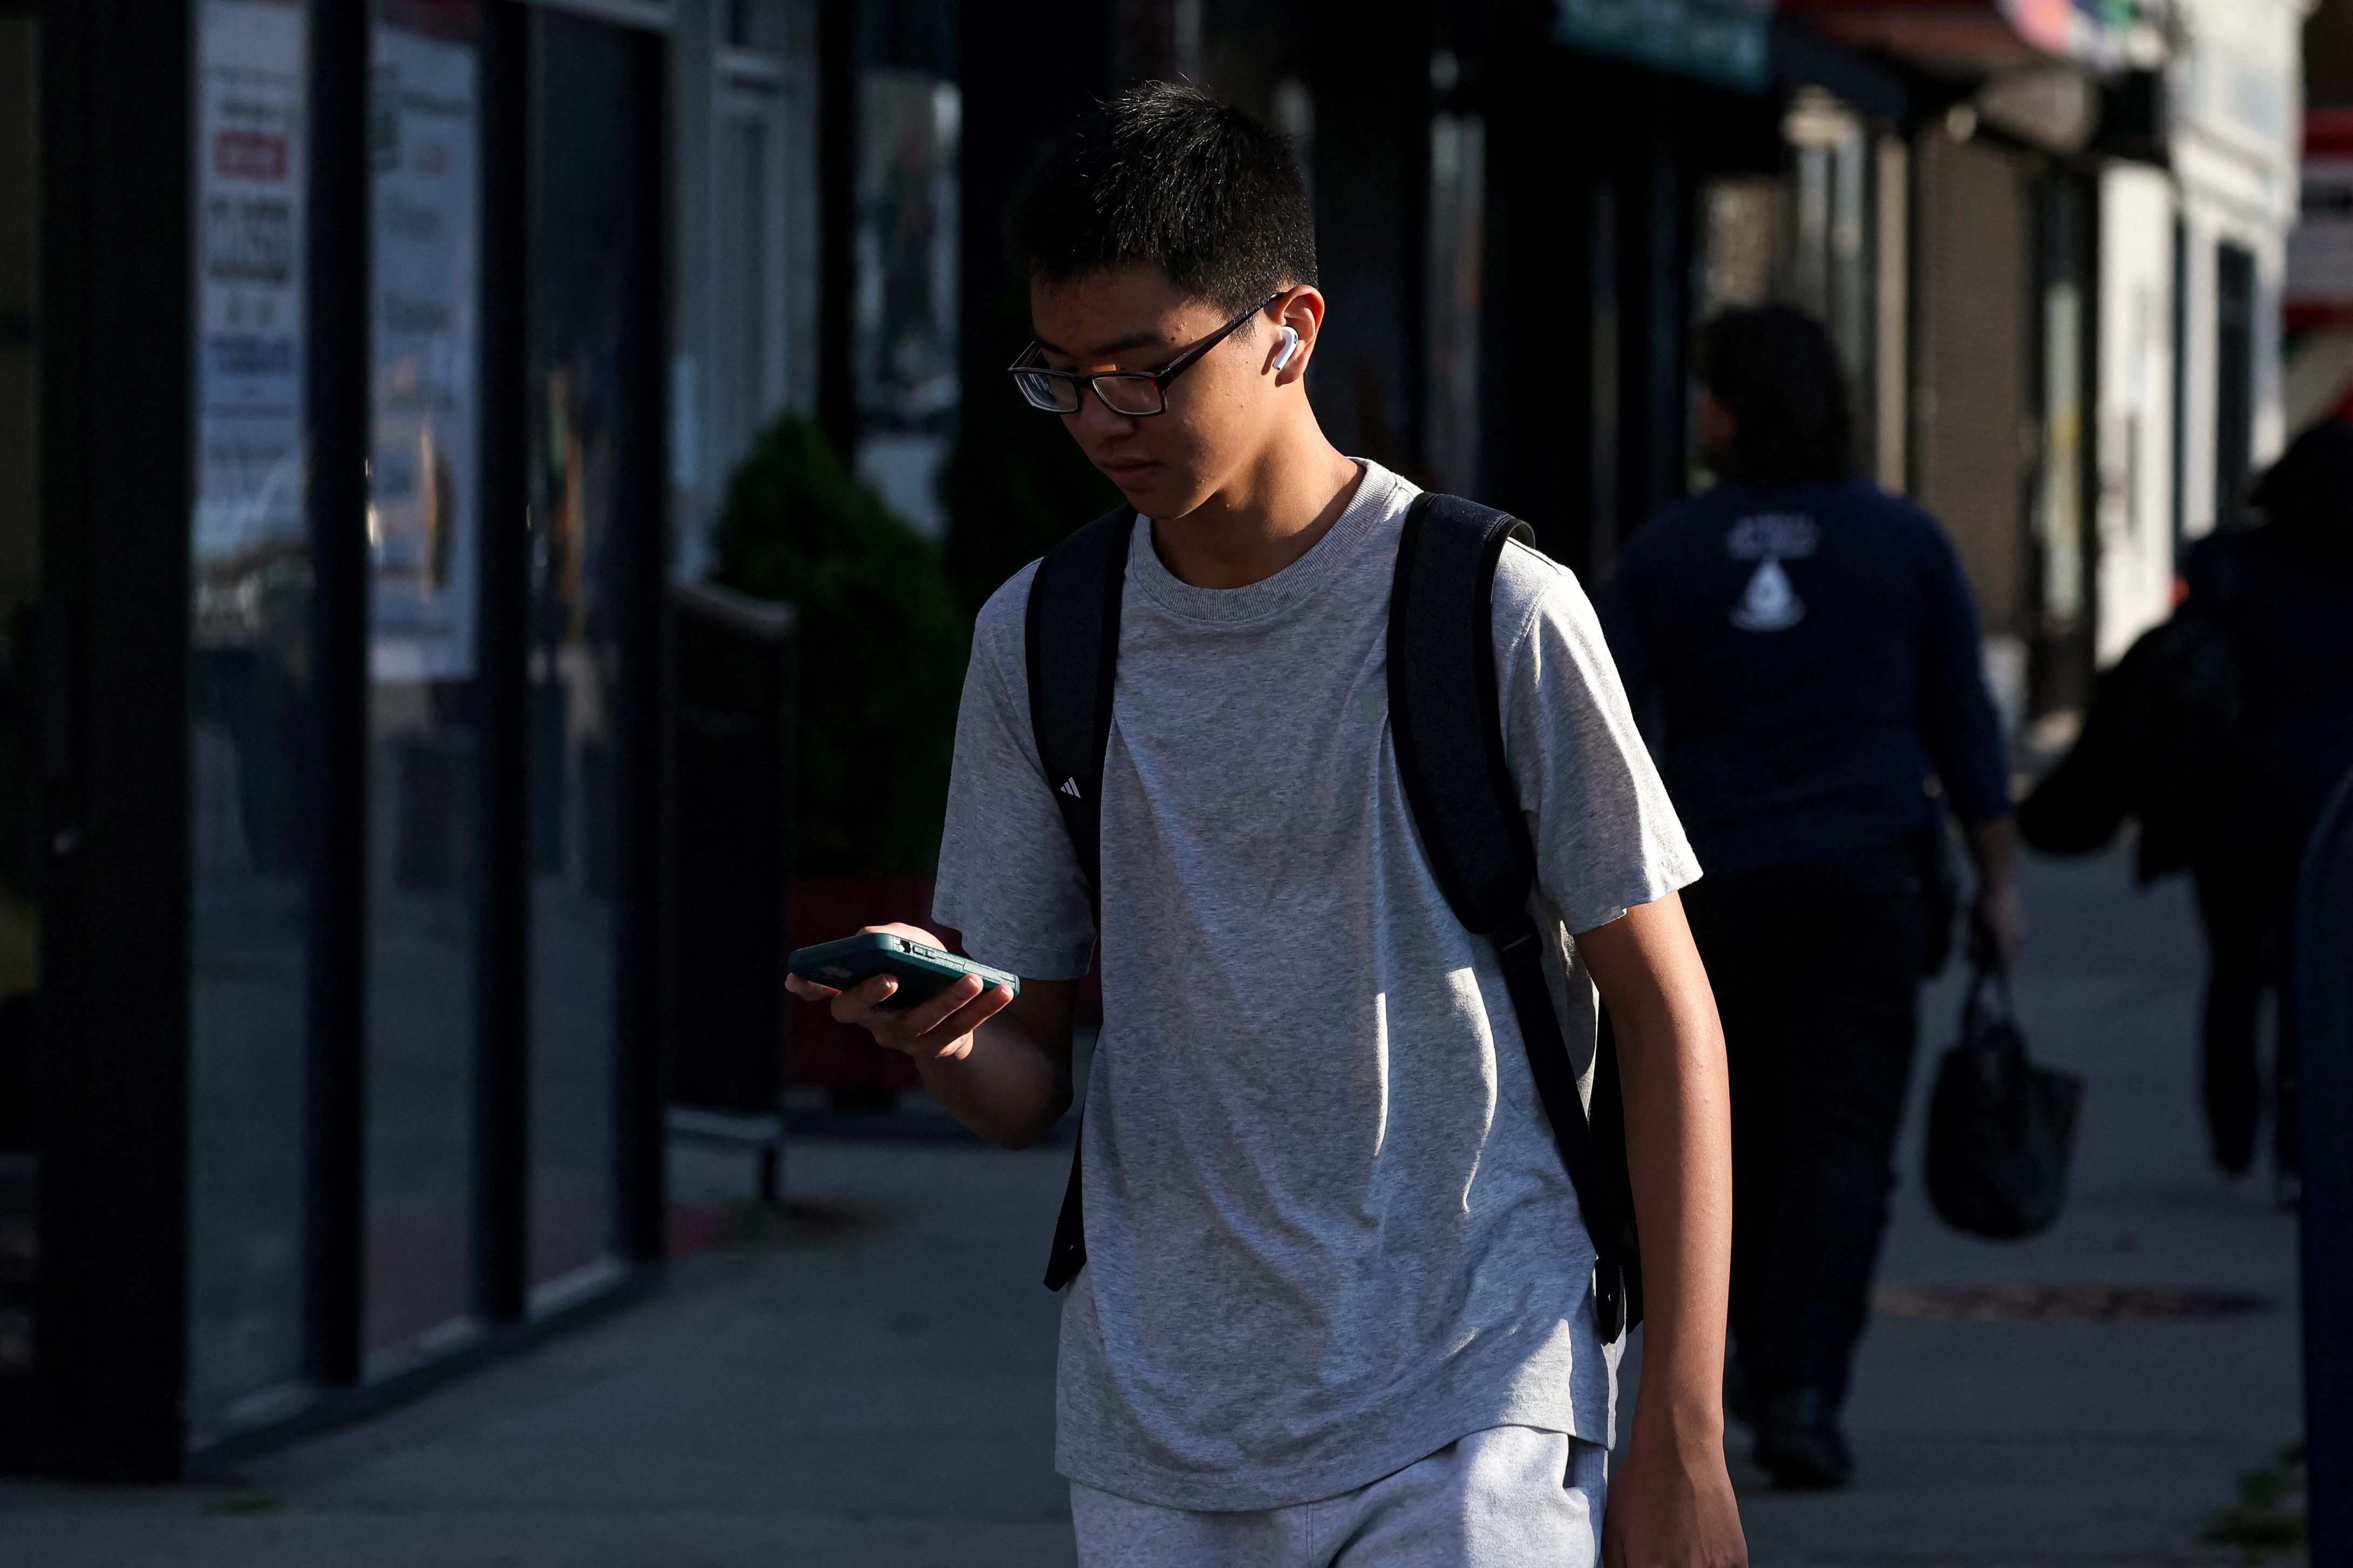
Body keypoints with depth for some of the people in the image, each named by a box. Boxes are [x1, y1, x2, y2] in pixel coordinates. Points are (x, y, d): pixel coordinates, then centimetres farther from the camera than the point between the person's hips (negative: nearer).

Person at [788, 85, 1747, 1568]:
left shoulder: (1495, 613, -6)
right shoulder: (1038, 638, 7)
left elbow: (1666, 1012, -3)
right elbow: (1031, 1087, 10)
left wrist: (1683, 1441, -7)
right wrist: (947, 1033, -15)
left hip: (1462, 1431, -4)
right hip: (1154, 1441, 4)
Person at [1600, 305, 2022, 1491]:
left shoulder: (1662, 553, -1)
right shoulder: (1904, 540, 1)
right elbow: (1962, 725, 2)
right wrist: (1997, 879, 9)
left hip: (1717, 884, 1)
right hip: (1871, 880, -1)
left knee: (1742, 1132, 17)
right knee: (1843, 1143, -3)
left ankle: (1759, 1360, 29)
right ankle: (1799, 1394, -15)